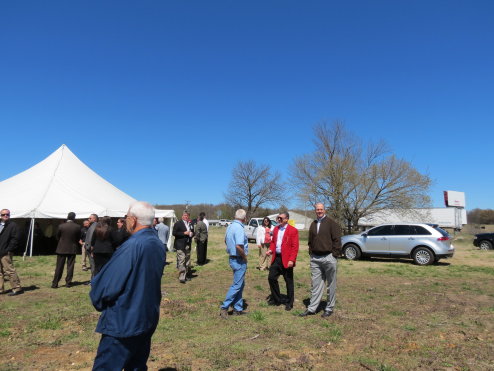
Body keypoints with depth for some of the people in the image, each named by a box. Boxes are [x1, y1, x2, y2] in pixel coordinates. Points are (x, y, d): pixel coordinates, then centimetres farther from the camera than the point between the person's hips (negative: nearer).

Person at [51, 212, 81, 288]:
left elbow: (57, 237, 4)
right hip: (72, 249, 0)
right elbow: (78, 238, 1)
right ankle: (68, 283, 10)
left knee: (59, 267, 6)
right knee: (70, 266, 7)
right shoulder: (77, 227, -8)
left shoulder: (61, 226, -8)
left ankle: (55, 283, 8)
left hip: (61, 249, 0)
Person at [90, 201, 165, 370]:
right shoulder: (158, 245, 1)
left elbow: (106, 285, -18)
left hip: (123, 322, -8)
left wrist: (97, 300, 2)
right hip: (149, 319, 8)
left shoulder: (132, 246, -23)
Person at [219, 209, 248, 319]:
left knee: (240, 284, 17)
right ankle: (224, 307, 4)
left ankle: (238, 308, 24)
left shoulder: (230, 226, 7)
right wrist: (245, 256, -16)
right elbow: (238, 246, -31)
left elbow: (226, 240, 21)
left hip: (232, 258, 10)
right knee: (237, 285, -1)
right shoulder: (239, 228, -21)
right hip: (239, 260, -10)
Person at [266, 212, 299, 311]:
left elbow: (295, 247, -12)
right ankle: (276, 299, 27)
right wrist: (271, 250, 0)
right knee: (271, 278, 8)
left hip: (286, 260, -6)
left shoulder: (293, 230, -9)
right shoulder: (276, 228, 11)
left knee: (289, 281, 6)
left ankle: (289, 303, 21)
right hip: (276, 258, 6)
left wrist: (292, 260, -19)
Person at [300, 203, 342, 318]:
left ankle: (329, 308, 18)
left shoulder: (331, 223, -4)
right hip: (315, 258, 5)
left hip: (328, 257, -5)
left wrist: (334, 254, -12)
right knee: (316, 284, 9)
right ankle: (312, 308, 15)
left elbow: (337, 239, -8)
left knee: (331, 285, 6)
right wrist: (311, 253, 10)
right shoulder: (313, 224, 14)